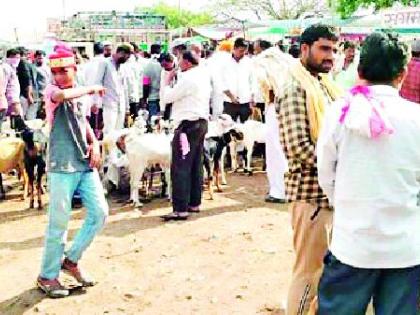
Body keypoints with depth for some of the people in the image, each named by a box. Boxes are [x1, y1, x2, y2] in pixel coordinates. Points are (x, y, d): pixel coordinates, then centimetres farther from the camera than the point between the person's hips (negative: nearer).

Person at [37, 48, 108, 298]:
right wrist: (91, 88, -17)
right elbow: (62, 95, -33)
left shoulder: (82, 94, 11)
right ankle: (48, 276, 15)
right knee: (59, 223, -2)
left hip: (86, 165, 6)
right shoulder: (51, 91, -8)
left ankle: (71, 260, 23)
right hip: (62, 167, -6)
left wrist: (94, 144, 7)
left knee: (100, 212, 5)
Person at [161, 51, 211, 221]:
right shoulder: (203, 75, 13)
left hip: (188, 124, -10)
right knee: (196, 165, 13)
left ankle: (181, 209, -10)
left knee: (180, 167, -9)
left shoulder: (188, 78, -15)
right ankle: (194, 203, 21)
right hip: (201, 122, 10)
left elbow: (167, 97, -11)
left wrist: (168, 81, 3)